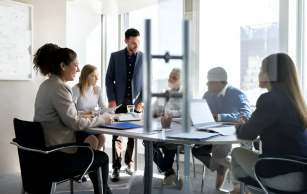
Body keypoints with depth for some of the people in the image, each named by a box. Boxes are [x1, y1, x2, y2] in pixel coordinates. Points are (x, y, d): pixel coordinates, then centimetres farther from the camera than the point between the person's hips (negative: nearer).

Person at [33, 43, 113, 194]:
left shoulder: (48, 84, 10)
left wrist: (82, 117, 8)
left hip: (45, 149, 9)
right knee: (102, 158, 11)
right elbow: (74, 124, -19)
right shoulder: (59, 87, -20)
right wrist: (102, 120, -7)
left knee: (91, 151, 25)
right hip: (56, 155, -9)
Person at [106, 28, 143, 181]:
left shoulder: (144, 57, 3)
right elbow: (109, 79, 3)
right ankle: (116, 167, 7)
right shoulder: (115, 56, 3)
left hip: (136, 102, 1)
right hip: (119, 102, 0)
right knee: (117, 135, 0)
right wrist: (111, 100, -6)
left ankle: (129, 162, 24)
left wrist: (144, 101, -5)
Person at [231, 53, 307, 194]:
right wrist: (248, 123, 23)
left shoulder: (269, 99, -17)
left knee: (237, 153, 13)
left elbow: (248, 134, -8)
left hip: (286, 176, -8)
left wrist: (240, 126, 13)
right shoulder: (293, 98, 9)